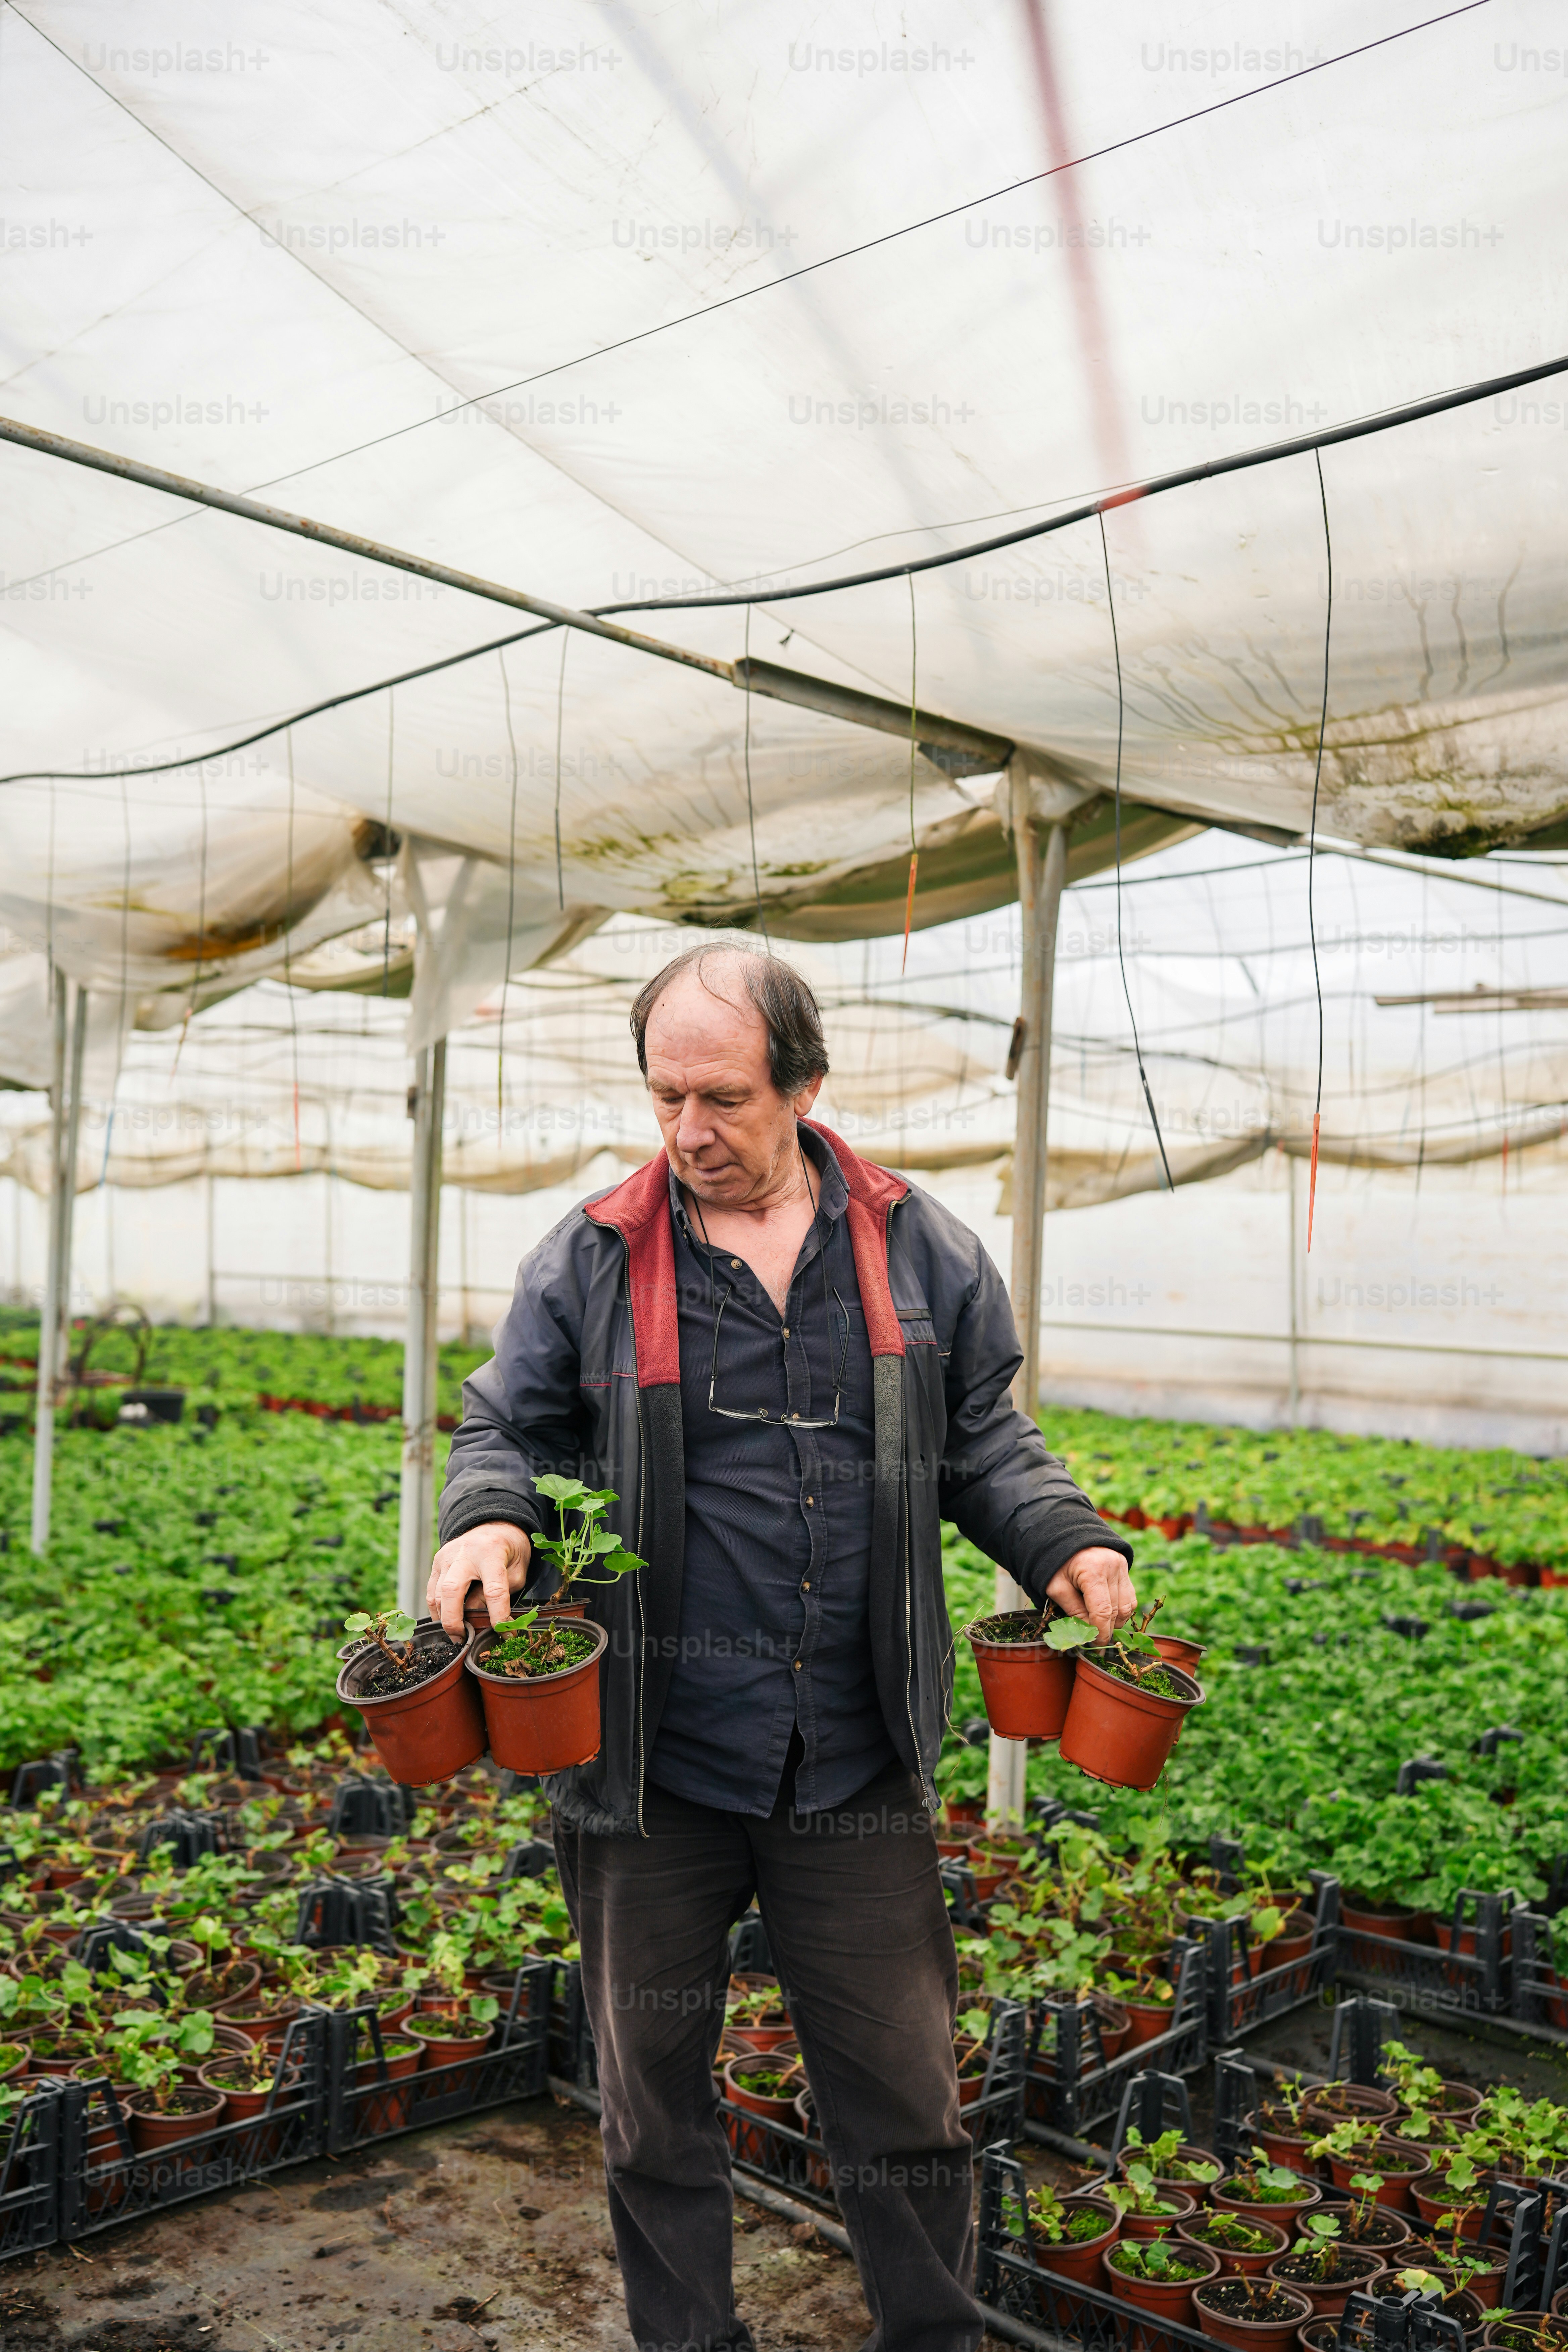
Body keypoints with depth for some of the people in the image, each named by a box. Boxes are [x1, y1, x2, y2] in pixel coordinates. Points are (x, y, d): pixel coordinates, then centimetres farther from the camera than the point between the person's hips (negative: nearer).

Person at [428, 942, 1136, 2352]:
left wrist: (1060, 1542, -6)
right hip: (651, 1767, 0)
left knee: (905, 2103, 13)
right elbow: (509, 1428, 6)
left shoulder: (919, 1251, 3)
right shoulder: (590, 1261, -1)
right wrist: (490, 1520, -16)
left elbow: (982, 1442, 11)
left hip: (857, 1763, 1)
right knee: (656, 2103, 17)